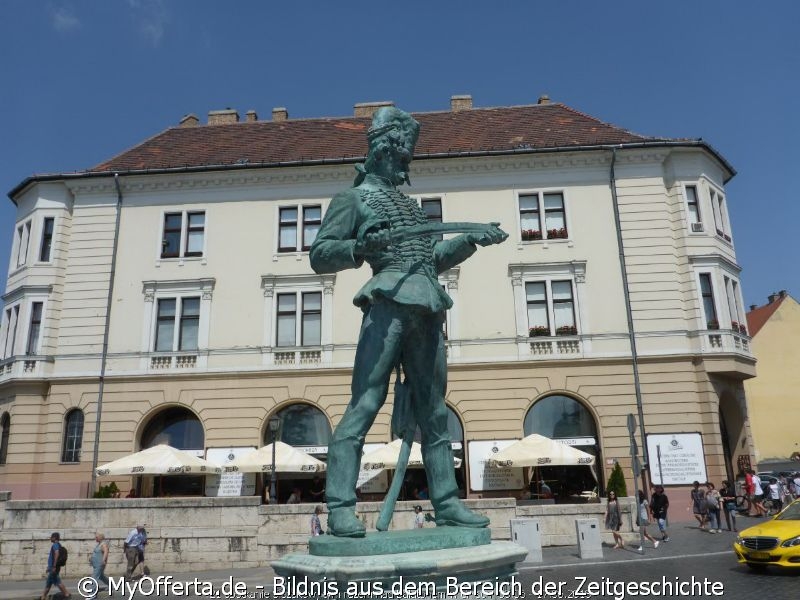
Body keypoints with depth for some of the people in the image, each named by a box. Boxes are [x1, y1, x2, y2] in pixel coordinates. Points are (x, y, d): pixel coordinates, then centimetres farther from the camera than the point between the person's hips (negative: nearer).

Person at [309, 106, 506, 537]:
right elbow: (319, 255, 0)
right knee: (365, 404, -13)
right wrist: (360, 249, -18)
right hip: (389, 304, -7)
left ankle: (446, 504, 13)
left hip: (427, 312, 7)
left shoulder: (409, 204, 31)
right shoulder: (354, 198, 10)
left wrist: (472, 240, 25)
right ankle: (340, 508, -10)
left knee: (434, 413, 7)